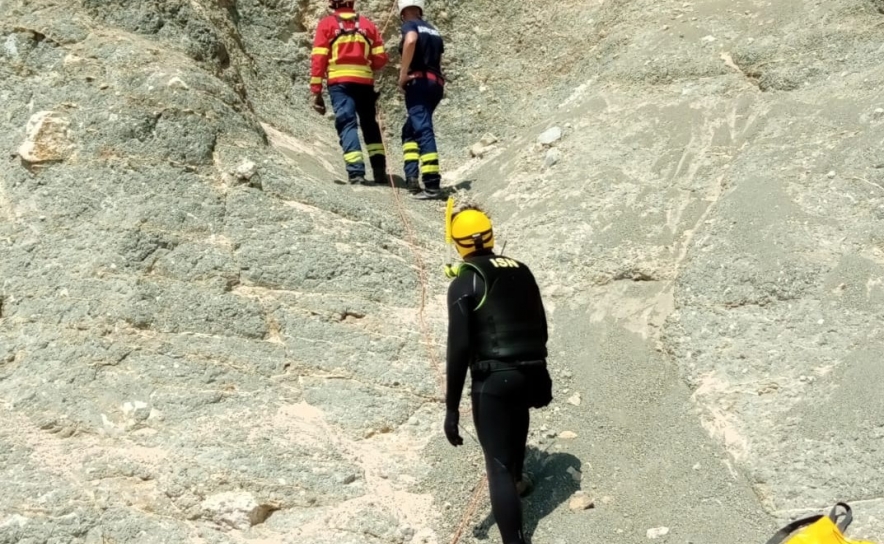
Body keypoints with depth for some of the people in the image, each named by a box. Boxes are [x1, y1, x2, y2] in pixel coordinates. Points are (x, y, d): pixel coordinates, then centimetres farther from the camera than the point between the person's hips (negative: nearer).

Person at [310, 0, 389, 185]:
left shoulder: (326, 24, 4)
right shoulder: (367, 24, 11)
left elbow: (318, 59, -3)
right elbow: (381, 59, 8)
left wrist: (316, 92, -1)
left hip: (339, 82, -2)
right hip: (365, 81, 3)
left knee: (347, 124, -4)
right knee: (370, 124, 16)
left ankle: (356, 171, -18)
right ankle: (380, 170, 11)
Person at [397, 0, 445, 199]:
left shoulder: (409, 25, 2)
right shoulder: (433, 30, 24)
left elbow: (411, 41, -22)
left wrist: (403, 74, -18)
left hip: (418, 81, -8)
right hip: (436, 84, 8)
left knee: (423, 130, -15)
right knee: (409, 130, 18)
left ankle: (432, 183, -25)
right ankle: (412, 175, 2)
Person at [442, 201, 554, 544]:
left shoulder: (465, 281, -9)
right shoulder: (521, 270, 10)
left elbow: (459, 346, -16)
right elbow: (540, 329, 16)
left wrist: (451, 407, -14)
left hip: (493, 379, -7)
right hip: (530, 373, 7)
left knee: (498, 464, -4)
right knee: (515, 423, 37)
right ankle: (516, 480, 63)